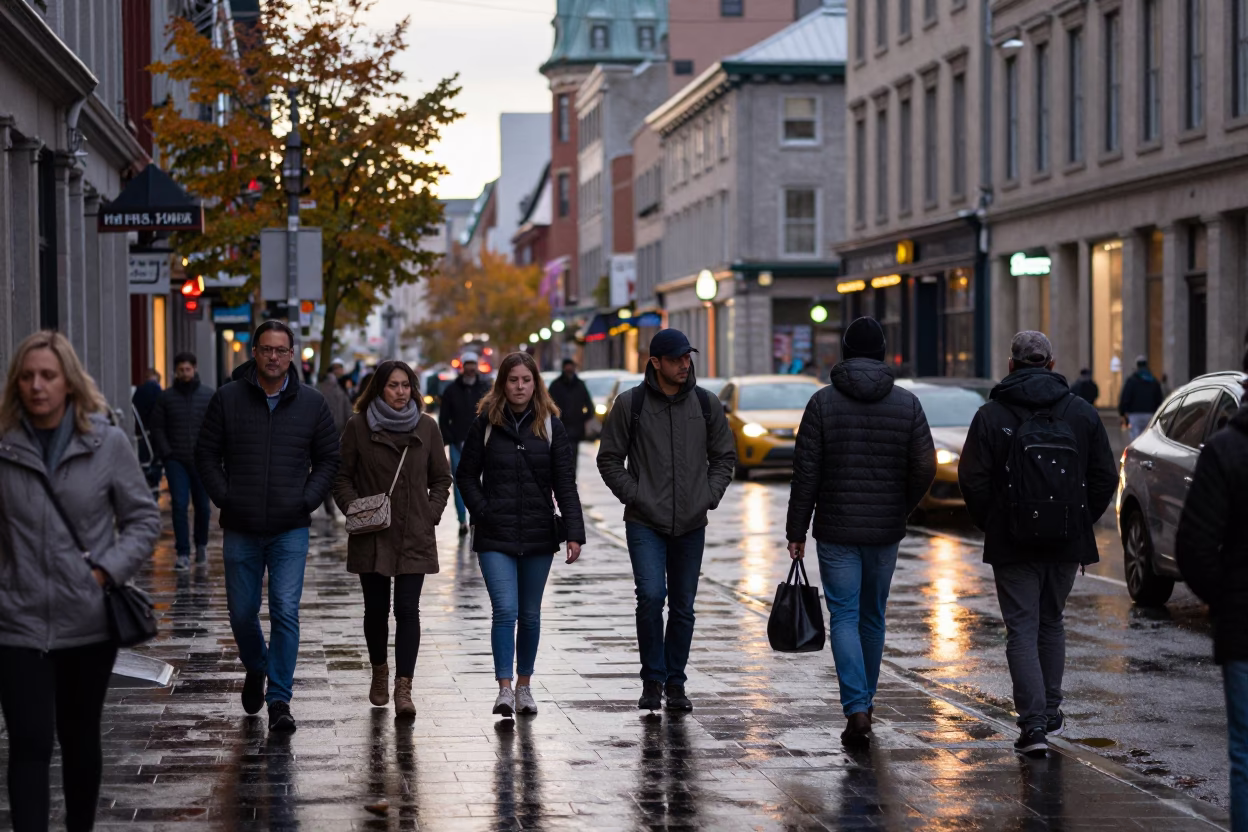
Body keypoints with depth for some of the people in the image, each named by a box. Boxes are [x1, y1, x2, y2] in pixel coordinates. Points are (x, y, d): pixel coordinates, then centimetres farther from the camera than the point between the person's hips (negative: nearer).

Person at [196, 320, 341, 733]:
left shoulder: (312, 403, 3)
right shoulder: (228, 398, 1)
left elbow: (328, 458, 10)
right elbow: (207, 454, 6)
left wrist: (307, 500, -2)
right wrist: (224, 498, -4)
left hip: (290, 529, -1)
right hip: (241, 529, 1)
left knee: (286, 612, -9)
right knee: (241, 612, 9)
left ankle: (279, 700, -3)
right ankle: (256, 668, 39)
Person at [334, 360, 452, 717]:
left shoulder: (427, 427, 6)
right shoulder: (358, 426, 1)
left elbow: (441, 478, 13)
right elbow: (342, 476, 5)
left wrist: (432, 512, -1)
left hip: (415, 537, 0)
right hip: (371, 536, 0)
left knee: (407, 609, -8)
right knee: (376, 608, 8)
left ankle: (403, 687, -10)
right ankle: (379, 669, 33)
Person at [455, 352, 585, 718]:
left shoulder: (551, 426, 1)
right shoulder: (485, 424, 0)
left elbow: (565, 482, -3)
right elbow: (467, 475, 6)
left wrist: (574, 531, -11)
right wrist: (483, 513, -6)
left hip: (538, 535, 2)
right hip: (496, 537, -2)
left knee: (530, 615, 10)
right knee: (505, 611, -12)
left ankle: (524, 686, 23)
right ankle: (504, 689, -10)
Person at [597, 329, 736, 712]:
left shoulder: (706, 404, 6)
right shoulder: (630, 403, -2)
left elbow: (724, 457, 15)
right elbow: (609, 459, 4)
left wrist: (710, 496, 2)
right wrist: (633, 495, -7)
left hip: (691, 524, 3)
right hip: (645, 523, -3)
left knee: (683, 607, 7)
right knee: (651, 595, -18)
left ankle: (675, 683, 19)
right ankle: (652, 678, -3)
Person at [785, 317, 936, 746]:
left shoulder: (823, 402, -6)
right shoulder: (907, 404, 0)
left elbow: (806, 472, -7)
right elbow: (925, 468, 0)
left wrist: (797, 531, -1)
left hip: (836, 531, -2)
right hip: (886, 532, 2)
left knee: (844, 617, -1)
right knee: (873, 617, 16)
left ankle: (856, 708, -14)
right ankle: (865, 701, 27)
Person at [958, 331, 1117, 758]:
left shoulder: (991, 415, -6)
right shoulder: (1083, 414, 2)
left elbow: (973, 481, -7)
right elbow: (1106, 478, 3)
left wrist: (991, 525, 8)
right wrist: (1082, 522, 14)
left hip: (1013, 545, -3)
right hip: (1067, 544, 3)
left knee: (1022, 630, 0)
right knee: (1051, 624, 20)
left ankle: (1033, 723, -10)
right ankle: (1050, 711, 26)